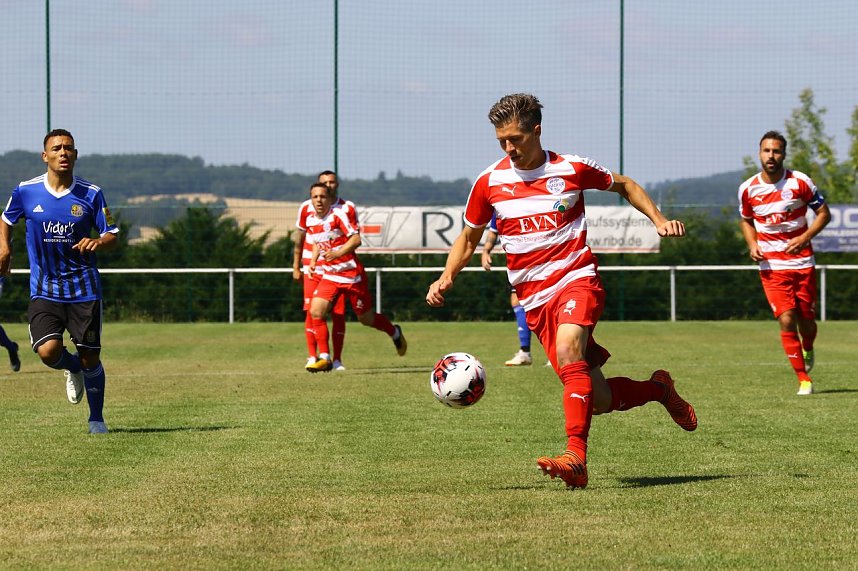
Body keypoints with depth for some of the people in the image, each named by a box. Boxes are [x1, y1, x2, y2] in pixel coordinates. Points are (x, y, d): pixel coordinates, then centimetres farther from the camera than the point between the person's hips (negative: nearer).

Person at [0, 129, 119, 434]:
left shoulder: (92, 194, -4)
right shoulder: (26, 191, -2)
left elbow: (112, 237, 2)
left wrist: (97, 243, -20)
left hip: (84, 289, 0)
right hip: (44, 290, 0)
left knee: (90, 358, 1)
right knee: (48, 351, -18)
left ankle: (96, 419, 22)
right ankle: (72, 369, 19)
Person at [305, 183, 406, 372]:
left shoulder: (338, 215, -14)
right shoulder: (310, 221, 4)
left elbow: (356, 239, -19)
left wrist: (337, 253, -32)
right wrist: (314, 259, 4)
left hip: (351, 274, -5)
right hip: (329, 276, 5)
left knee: (366, 319, 7)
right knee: (316, 312, -15)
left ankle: (395, 333, 38)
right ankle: (324, 359, -8)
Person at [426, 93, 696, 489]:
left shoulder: (571, 169, -1)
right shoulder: (489, 182, 2)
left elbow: (624, 186, 17)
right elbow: (468, 239, 15)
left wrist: (659, 220, 5)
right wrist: (446, 278, -2)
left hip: (576, 278, -3)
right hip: (534, 298, 3)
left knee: (567, 350, -34)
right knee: (598, 400, -1)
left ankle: (576, 457, -38)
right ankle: (659, 389, 30)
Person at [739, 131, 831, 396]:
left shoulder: (800, 182, -8)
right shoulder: (748, 189, -2)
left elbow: (824, 213, 0)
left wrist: (805, 237, -15)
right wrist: (752, 245, -3)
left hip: (802, 262, 0)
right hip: (771, 265, 0)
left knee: (806, 320, 5)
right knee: (787, 320, -12)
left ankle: (808, 350, 42)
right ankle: (803, 379, -2)